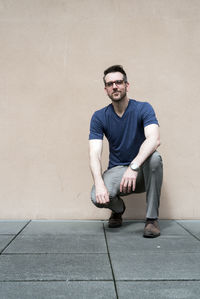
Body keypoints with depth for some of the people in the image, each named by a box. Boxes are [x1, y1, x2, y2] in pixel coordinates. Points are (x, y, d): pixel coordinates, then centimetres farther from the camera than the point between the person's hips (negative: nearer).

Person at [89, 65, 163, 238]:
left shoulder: (143, 109, -7)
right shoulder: (99, 117, -2)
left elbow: (154, 139, -26)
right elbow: (94, 154, -11)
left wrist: (134, 166, -43)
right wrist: (99, 183, -30)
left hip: (142, 171, -1)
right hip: (117, 170, 1)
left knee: (154, 158, -35)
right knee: (97, 197, -29)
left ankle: (152, 218, -19)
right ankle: (118, 209, 10)